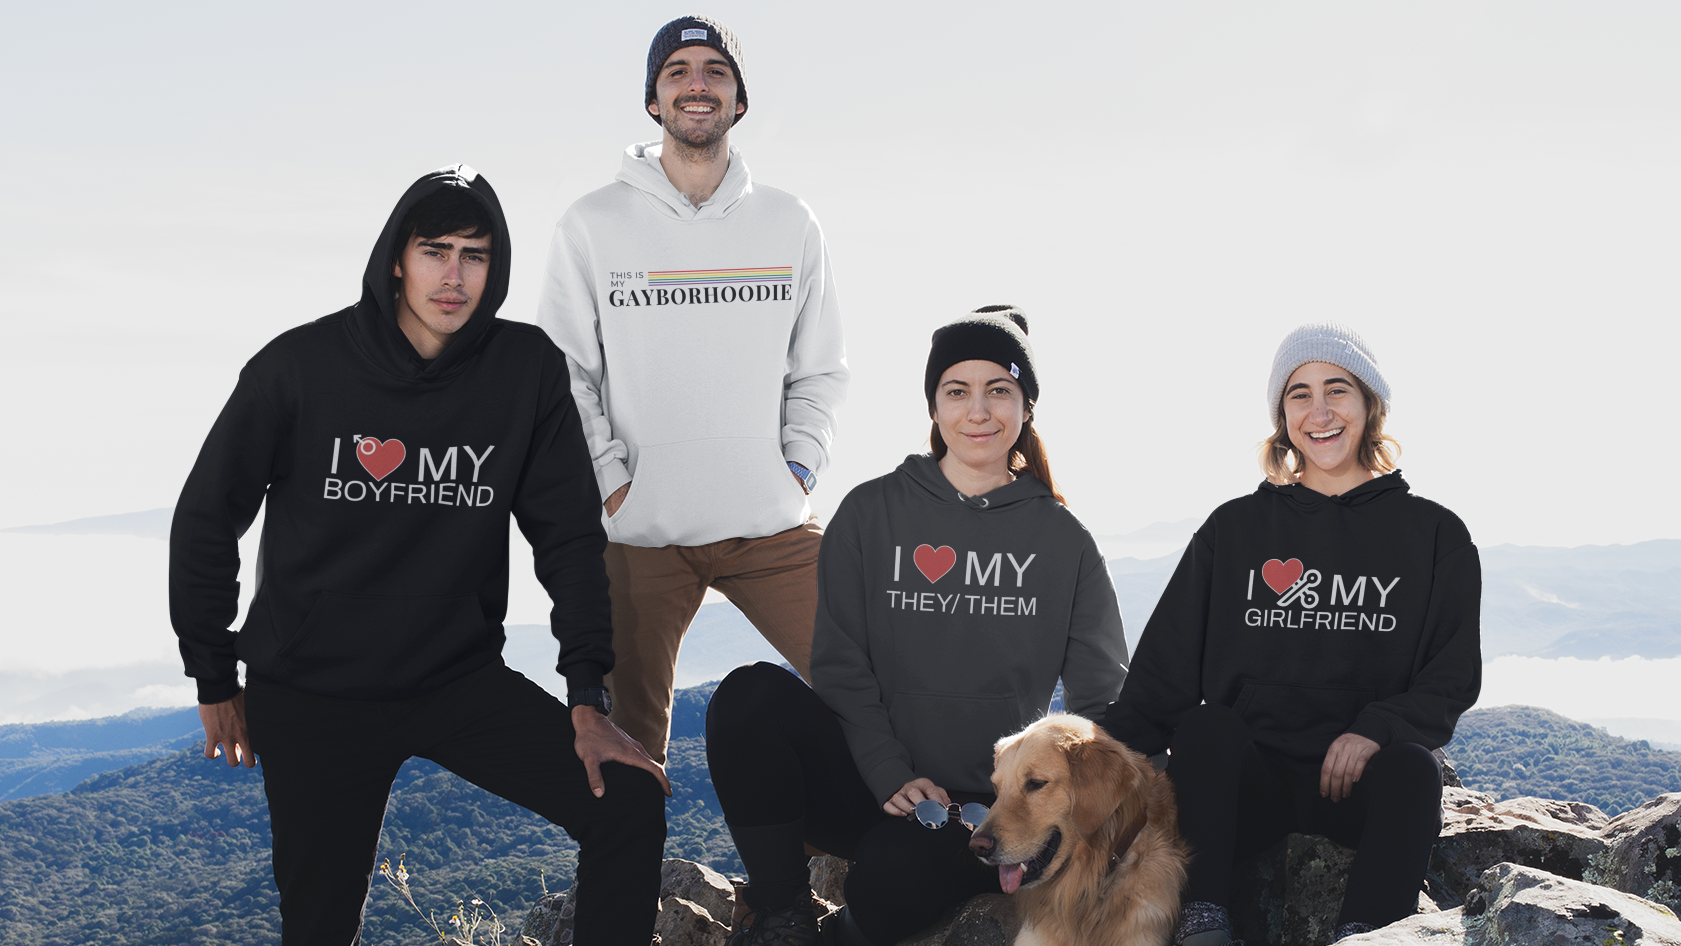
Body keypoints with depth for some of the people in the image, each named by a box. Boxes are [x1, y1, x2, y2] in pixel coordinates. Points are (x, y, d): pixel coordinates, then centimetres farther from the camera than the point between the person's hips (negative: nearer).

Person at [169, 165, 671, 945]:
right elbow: (206, 520, 0)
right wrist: (214, 678, 3)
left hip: (463, 680, 2)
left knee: (630, 801, -14)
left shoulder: (527, 369, -6)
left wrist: (588, 699, -10)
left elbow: (570, 535, -3)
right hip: (309, 697, -1)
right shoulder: (301, 367, -11)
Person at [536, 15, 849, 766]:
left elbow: (819, 369, 13)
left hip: (772, 524, 2)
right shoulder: (592, 225, 2)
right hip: (639, 528, -1)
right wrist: (609, 479, -6)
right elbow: (563, 373, 2)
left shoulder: (789, 224, 9)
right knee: (630, 737, 4)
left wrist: (799, 467, 1)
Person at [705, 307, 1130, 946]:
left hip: (989, 802, -1)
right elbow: (841, 666, -1)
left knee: (891, 877, -36)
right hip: (871, 788, 2)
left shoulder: (1062, 537, 7)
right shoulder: (871, 514, 6)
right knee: (752, 694, -26)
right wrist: (892, 778, -15)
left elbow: (1101, 698, 6)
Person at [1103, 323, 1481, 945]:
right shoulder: (1235, 529, 13)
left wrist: (1376, 730, -16)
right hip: (1249, 783, 1)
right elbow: (1165, 667, 6)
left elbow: (1454, 676, 5)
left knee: (1411, 768, -33)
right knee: (1204, 726, -30)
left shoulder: (1434, 535, 10)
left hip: (1361, 780, -1)